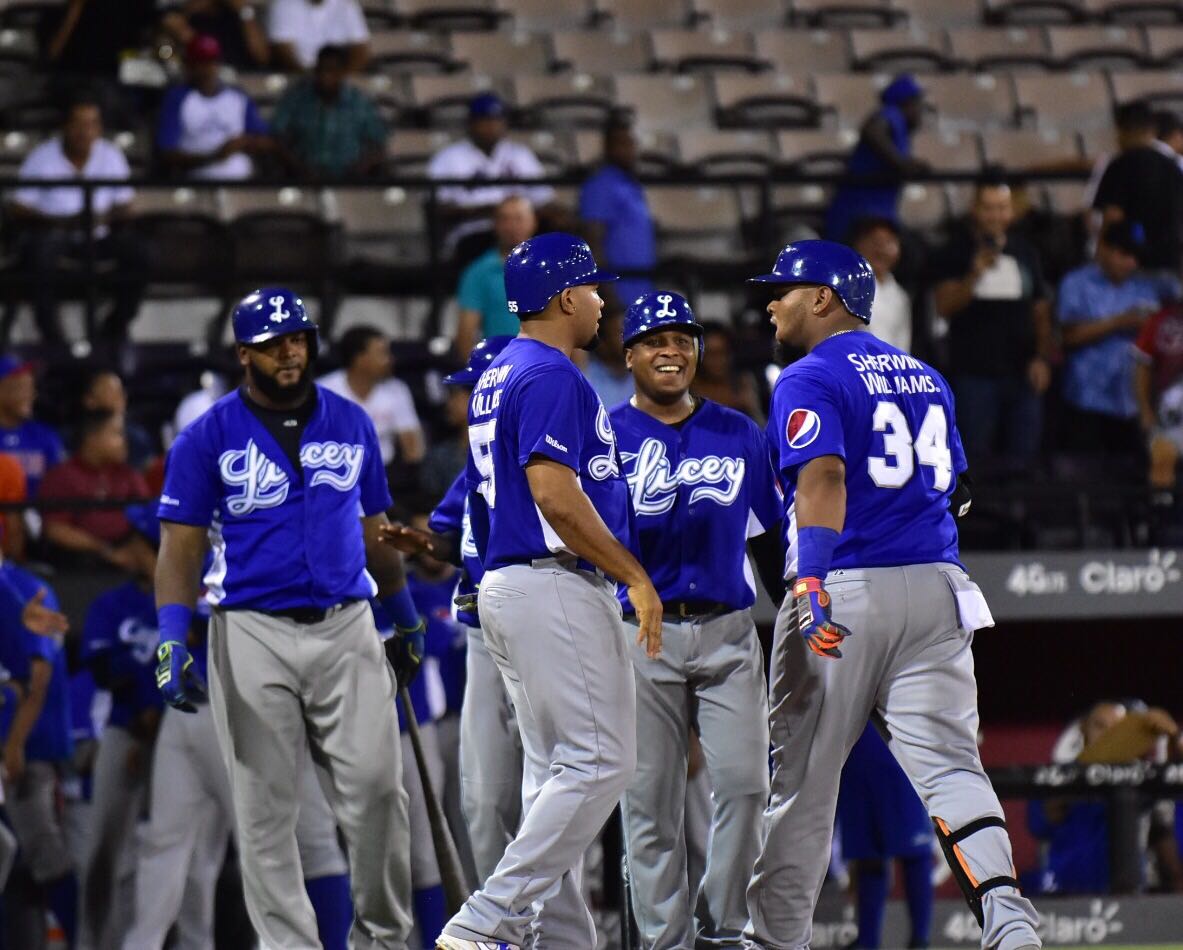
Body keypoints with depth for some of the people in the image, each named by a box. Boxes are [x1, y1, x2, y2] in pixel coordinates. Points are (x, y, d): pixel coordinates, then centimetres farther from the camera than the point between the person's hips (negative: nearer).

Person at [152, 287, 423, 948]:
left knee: (376, 787, -8)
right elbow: (180, 547, -2)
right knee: (266, 807, 0)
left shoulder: (351, 424, 11)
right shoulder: (209, 438, 1)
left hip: (347, 627, 2)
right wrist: (173, 642, -13)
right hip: (252, 636, -2)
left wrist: (407, 621, 26)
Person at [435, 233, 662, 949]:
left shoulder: (498, 375, 19)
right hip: (558, 587, -11)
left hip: (508, 585, 11)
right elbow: (554, 491, -22)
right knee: (601, 761, -12)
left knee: (558, 770, 10)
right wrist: (634, 576, -17)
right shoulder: (551, 376, -13)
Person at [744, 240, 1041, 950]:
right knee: (949, 763, -5)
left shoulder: (810, 381, -5)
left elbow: (824, 477, -21)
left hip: (846, 594, -5)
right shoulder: (927, 378, 18)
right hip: (937, 592, 6)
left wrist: (811, 584, -31)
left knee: (803, 780, 7)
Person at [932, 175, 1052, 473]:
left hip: (1022, 372, 3)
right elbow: (944, 306, -7)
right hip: (974, 373, -3)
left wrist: (1042, 357, 2)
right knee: (976, 456, -6)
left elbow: (1041, 311, 15)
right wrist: (974, 275, -22)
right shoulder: (955, 252, 3)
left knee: (1022, 457, 1)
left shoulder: (1024, 253, 14)